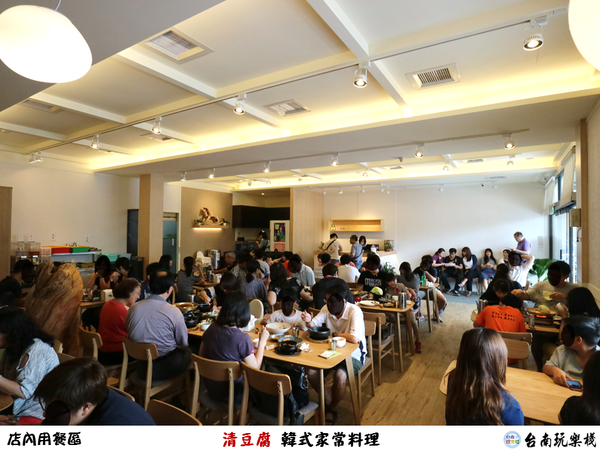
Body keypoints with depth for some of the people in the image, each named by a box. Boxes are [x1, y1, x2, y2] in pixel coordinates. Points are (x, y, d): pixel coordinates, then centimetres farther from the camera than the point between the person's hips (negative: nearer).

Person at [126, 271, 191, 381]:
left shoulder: (132, 309, -6)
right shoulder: (174, 312, -20)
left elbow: (131, 336, 10)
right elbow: (183, 343, -8)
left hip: (142, 369, 5)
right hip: (166, 369, -5)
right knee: (187, 351, 23)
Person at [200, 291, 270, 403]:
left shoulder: (211, 329, -10)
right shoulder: (243, 339, -27)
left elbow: (202, 355, 5)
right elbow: (255, 369, -17)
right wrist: (262, 341, -10)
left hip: (211, 389, 6)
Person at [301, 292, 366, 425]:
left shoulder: (354, 311, -25)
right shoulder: (327, 309, -7)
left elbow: (354, 338, -35)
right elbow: (313, 325, 0)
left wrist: (335, 334, -20)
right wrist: (308, 321, -24)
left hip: (353, 355, -5)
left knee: (340, 375, -31)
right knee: (311, 370, -14)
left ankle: (332, 409, -1)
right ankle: (327, 400, 13)